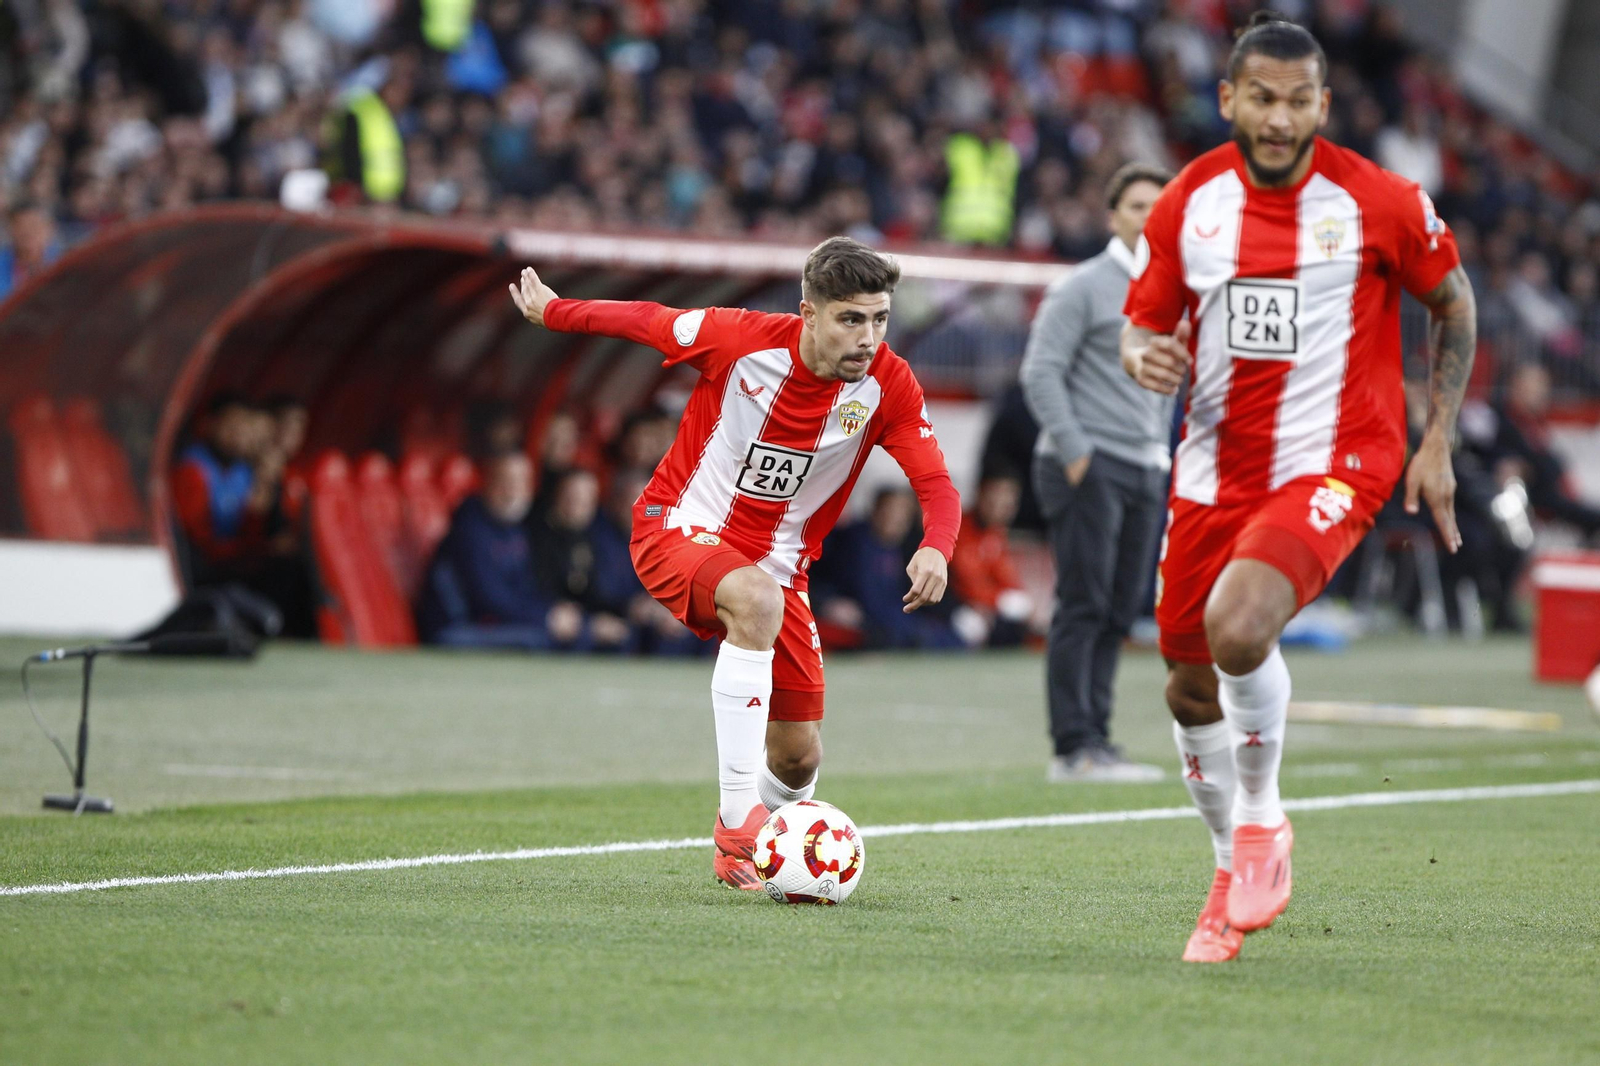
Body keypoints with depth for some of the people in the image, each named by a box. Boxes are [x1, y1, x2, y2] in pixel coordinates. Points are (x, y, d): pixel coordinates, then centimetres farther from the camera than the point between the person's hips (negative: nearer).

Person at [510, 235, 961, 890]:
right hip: (678, 531, -4)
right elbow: (646, 321, -3)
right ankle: (736, 825, -37)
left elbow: (937, 486, -17)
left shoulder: (888, 385, -14)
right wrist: (550, 311, 10)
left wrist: (935, 548, -39)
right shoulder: (741, 339, -20)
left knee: (799, 760, 3)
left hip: (777, 561, 4)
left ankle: (750, 845, 41)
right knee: (758, 600, -39)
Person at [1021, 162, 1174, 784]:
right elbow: (1041, 372, -11)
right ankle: (1074, 748, -11)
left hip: (1144, 474, 7)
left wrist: (1162, 457, 17)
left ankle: (1094, 742, 8)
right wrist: (1075, 454, -15)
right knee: (1083, 609, -10)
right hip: (1089, 469, -7)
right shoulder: (1084, 288, -5)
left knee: (1119, 614, 5)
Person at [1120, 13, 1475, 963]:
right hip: (1215, 470, 5)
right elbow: (1144, 324, 10)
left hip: (1335, 462, -5)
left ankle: (1263, 820, -3)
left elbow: (1453, 304, 6)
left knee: (1237, 627, -28)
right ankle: (1236, 871, 34)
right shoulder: (1189, 202, 0)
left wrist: (1437, 444, 3)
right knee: (1191, 687, 10)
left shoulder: (1381, 201, -9)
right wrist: (1146, 357, -15)